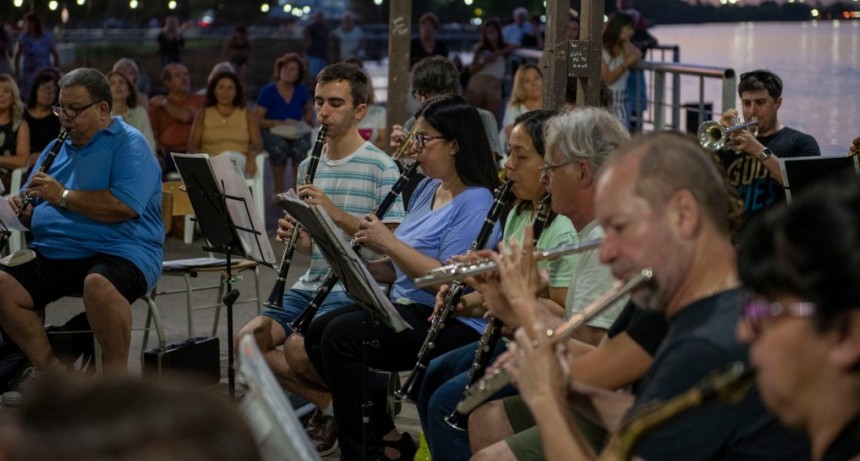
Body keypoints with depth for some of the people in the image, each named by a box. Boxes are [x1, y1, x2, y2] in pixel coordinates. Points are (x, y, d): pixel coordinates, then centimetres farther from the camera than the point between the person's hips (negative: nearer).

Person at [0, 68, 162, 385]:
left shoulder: (128, 144, -3)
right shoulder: (57, 148, 20)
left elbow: (125, 205, -19)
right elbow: (34, 213, 25)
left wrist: (63, 196, -13)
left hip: (117, 252, -7)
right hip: (52, 253, 7)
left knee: (99, 285, -39)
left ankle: (117, 374, -21)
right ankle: (48, 369, -1)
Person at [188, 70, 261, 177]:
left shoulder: (247, 115, 19)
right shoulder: (203, 115, 19)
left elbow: (257, 143, 9)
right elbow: (192, 145, 11)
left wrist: (251, 157, -16)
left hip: (239, 163, 0)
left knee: (230, 157, -39)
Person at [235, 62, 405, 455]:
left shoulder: (380, 168, -8)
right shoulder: (309, 166, 13)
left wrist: (336, 213, -23)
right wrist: (294, 236, -5)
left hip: (354, 290, -7)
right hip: (311, 284, 7)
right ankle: (332, 403, 3)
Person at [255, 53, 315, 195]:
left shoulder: (301, 91, 7)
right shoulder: (268, 91, -4)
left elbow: (309, 109, 27)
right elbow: (257, 119, -6)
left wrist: (308, 122, 6)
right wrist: (279, 123, -17)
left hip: (296, 134, 2)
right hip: (273, 132, -2)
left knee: (302, 146, -34)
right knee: (279, 146, -38)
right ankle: (279, 190, -23)